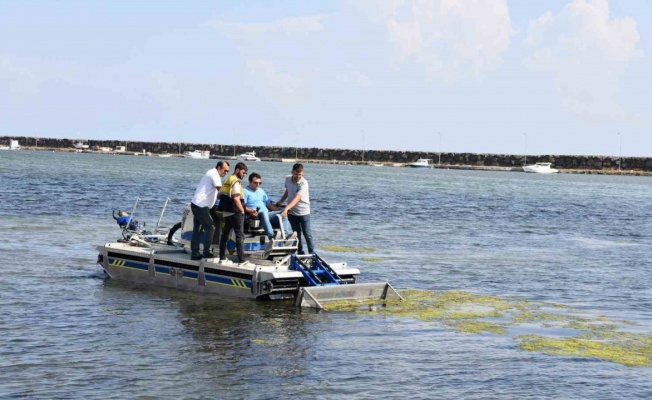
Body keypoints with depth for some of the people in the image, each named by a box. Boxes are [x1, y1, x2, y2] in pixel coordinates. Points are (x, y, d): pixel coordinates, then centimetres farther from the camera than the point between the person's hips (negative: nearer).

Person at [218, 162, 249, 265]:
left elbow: (220, 195, 21)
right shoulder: (236, 181, -13)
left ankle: (222, 258, 18)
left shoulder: (227, 180, 16)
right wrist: (242, 210, -12)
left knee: (225, 234, 14)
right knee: (240, 236, -6)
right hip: (235, 212, -9)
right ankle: (242, 261, -9)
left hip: (226, 212, 9)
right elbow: (236, 198, -22)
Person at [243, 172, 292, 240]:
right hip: (255, 215, -7)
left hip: (266, 214, 7)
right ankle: (271, 236, -58)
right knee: (263, 213, -39)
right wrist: (250, 211, -25)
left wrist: (279, 210, 12)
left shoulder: (261, 191, 29)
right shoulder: (245, 191, 6)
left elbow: (269, 203, 28)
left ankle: (285, 233, -34)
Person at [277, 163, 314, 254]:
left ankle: (312, 253, 9)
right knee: (297, 233, 11)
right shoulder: (287, 179, -4)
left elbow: (297, 198, -36)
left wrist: (286, 208, -47)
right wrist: (279, 202, 11)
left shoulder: (303, 183, -25)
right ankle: (300, 252, 19)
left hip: (303, 212, -5)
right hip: (292, 212, 5)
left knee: (307, 234, -1)